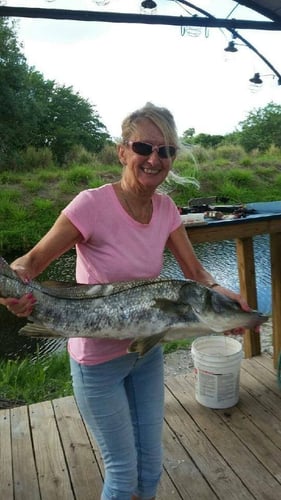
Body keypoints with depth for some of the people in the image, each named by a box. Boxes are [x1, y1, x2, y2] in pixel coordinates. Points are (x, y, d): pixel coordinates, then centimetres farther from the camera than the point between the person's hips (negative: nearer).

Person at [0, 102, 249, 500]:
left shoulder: (165, 208, -7)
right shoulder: (93, 205, -25)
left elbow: (194, 269, -4)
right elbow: (32, 261, -19)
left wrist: (220, 293, -24)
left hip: (147, 351, 5)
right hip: (98, 360, -5)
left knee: (151, 462, 21)